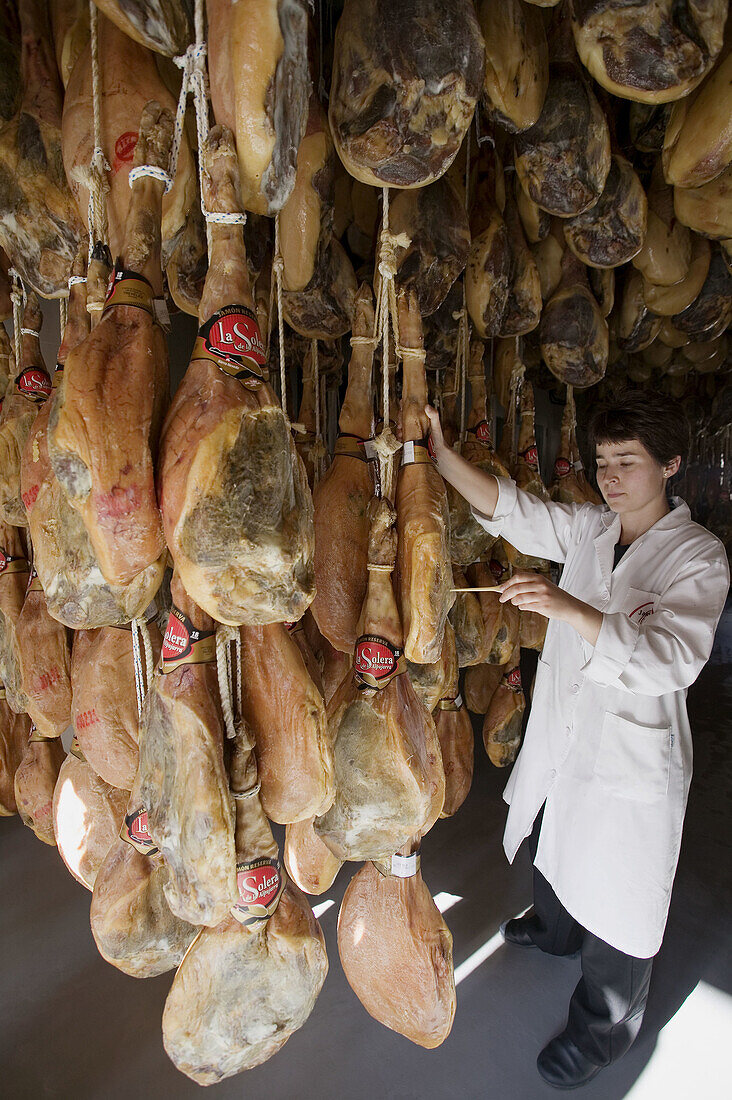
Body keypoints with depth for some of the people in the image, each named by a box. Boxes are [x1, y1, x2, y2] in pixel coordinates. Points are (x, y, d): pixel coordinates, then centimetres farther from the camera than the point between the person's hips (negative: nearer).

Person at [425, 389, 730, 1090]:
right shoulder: (591, 528, 0)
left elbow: (674, 657, -30)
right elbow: (515, 511, -6)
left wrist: (570, 609, -44)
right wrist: (440, 454, -17)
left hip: (631, 758, -6)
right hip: (561, 737, 6)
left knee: (616, 899, 12)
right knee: (554, 849, 29)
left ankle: (604, 1028, 40)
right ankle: (553, 928, 61)